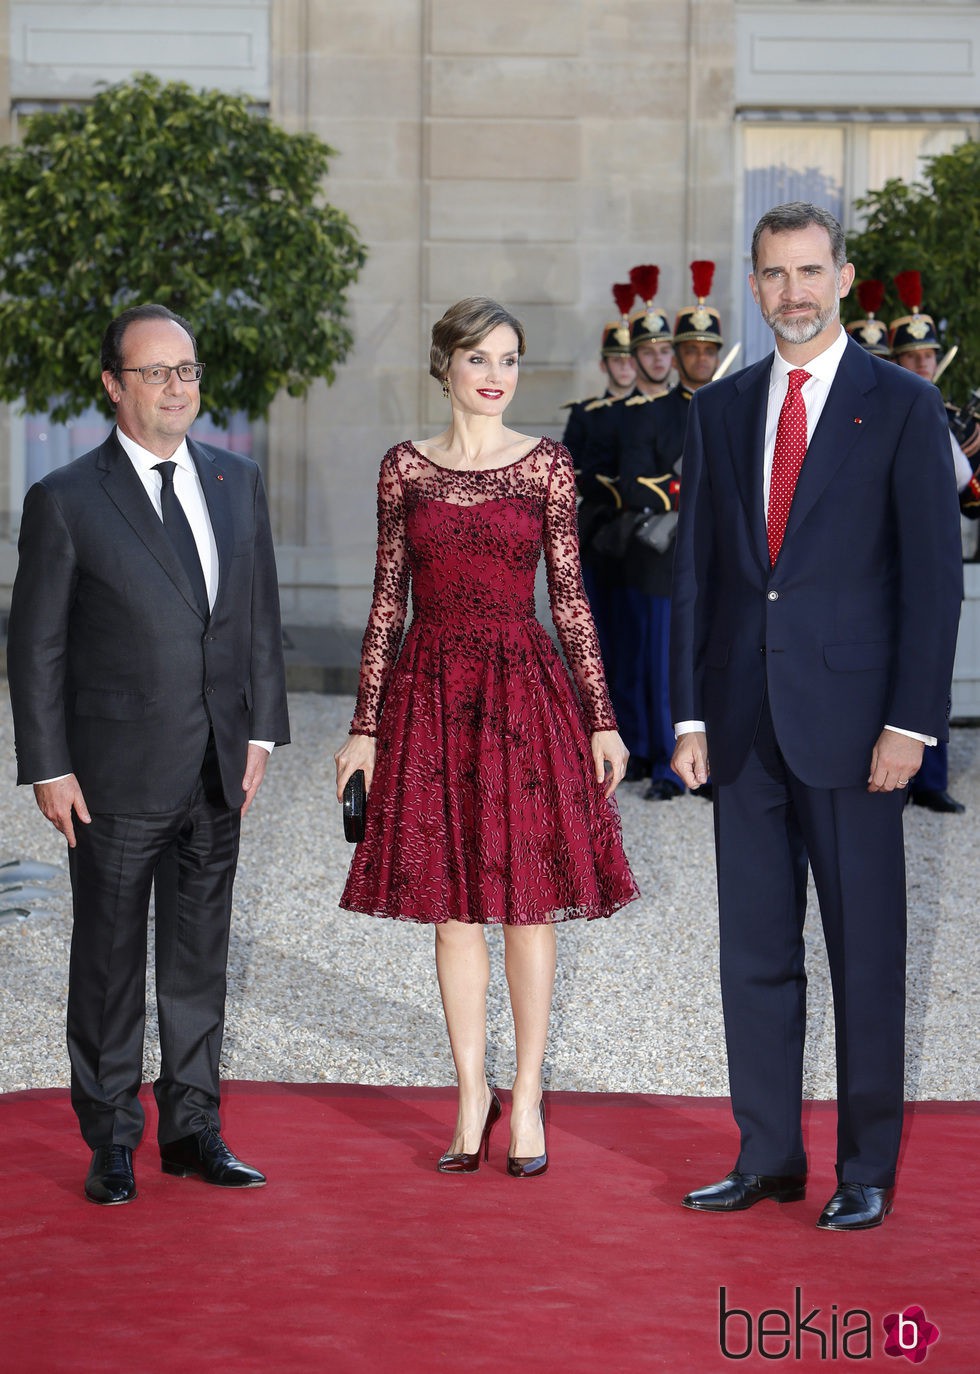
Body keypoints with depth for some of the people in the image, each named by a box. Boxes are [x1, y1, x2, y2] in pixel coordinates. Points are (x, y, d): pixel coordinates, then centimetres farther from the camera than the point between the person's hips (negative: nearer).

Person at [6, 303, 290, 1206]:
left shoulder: (238, 483, 8)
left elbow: (262, 616, 13)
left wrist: (262, 730, 6)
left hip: (217, 775, 4)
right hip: (117, 776, -4)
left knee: (201, 957, 12)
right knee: (110, 962, 5)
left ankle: (193, 1129, 23)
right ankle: (111, 1142, 16)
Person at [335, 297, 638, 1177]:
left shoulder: (547, 465, 2)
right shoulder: (406, 468, 5)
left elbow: (570, 595, 3)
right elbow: (389, 599, 6)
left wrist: (603, 716, -2)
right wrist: (366, 725, 4)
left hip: (524, 689, -1)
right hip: (431, 691, 1)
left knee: (529, 900, 3)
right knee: (452, 906, 6)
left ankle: (529, 1094, 14)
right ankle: (474, 1094, 17)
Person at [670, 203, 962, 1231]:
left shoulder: (902, 406, -1)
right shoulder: (721, 409, 12)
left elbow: (934, 575, -5)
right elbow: (693, 567, 12)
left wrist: (912, 722, -11)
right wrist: (689, 712, 5)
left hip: (851, 718, -4)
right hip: (744, 719, 4)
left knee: (866, 952, 3)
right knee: (755, 947, 9)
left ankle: (867, 1171, 13)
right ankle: (768, 1157, 20)